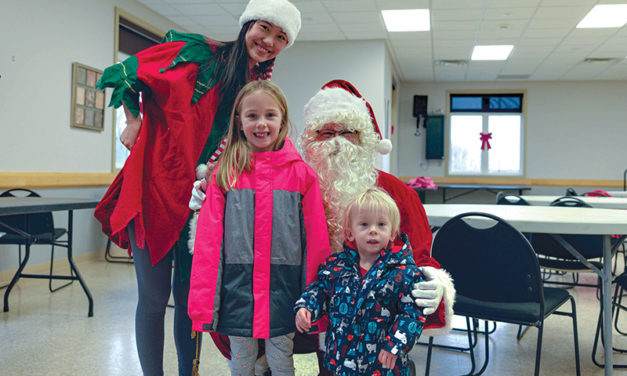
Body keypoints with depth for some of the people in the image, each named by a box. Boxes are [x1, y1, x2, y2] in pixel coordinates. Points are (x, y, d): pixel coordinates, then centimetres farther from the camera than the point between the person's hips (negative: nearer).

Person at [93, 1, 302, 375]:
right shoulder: (199, 55, -8)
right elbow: (129, 72, 1)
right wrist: (135, 120, -4)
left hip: (201, 200, 4)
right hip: (155, 188, -4)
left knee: (190, 296, 11)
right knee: (154, 298, 1)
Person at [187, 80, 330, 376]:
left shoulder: (302, 173, 0)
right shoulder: (225, 173, 1)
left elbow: (316, 238, 1)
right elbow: (207, 240, -1)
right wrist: (202, 301, -4)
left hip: (283, 286, 0)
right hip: (237, 286, 1)